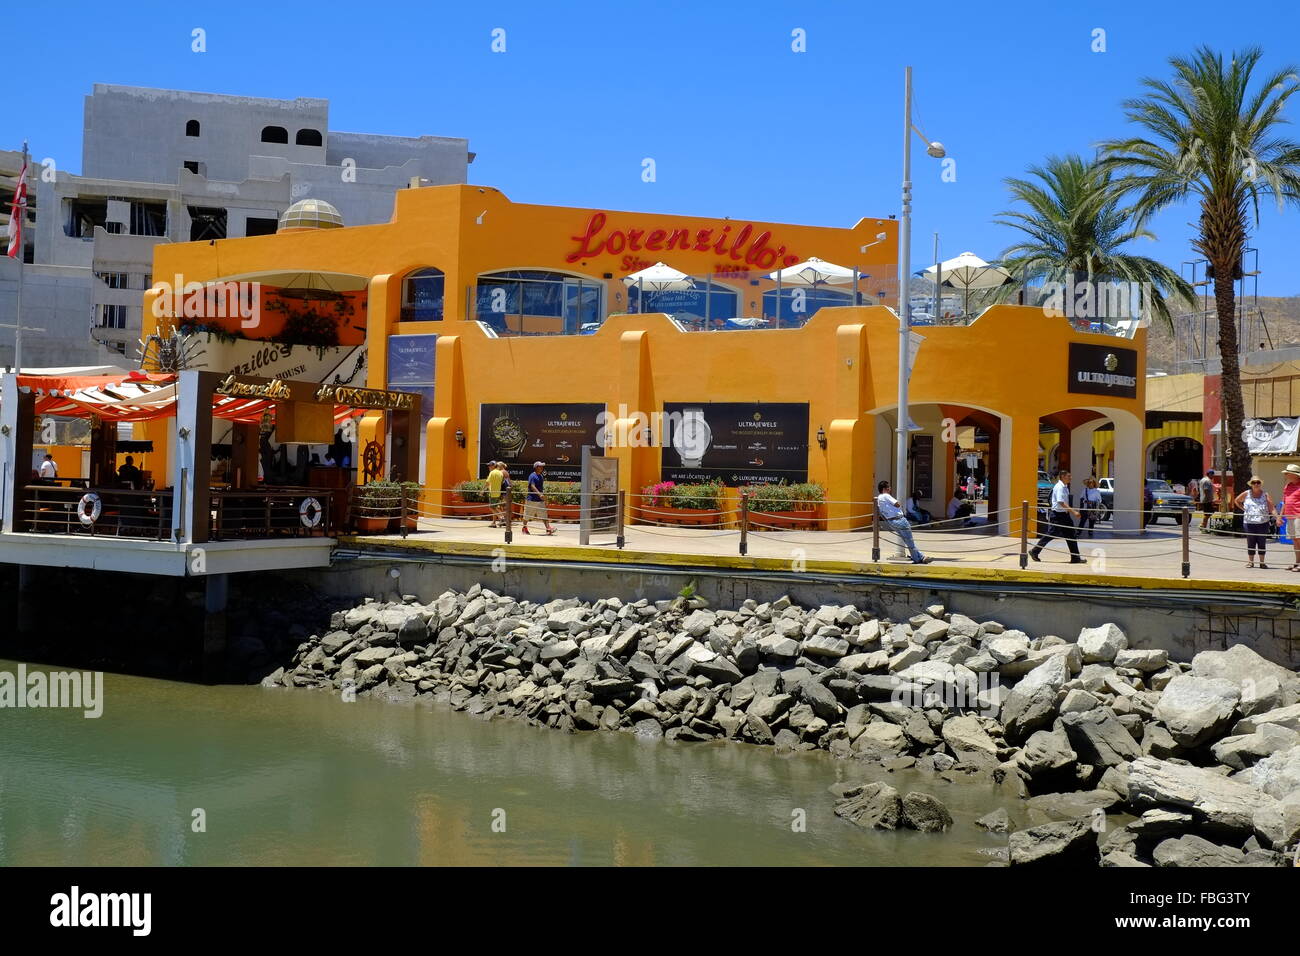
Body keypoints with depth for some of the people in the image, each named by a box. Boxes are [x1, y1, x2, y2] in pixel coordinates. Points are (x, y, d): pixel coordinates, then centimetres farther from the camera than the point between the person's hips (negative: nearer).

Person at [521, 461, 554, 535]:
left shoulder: (541, 476, 13)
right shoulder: (532, 476, -11)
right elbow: (532, 486, -22)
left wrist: (545, 498, 18)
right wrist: (539, 494, -35)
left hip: (540, 500, 6)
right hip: (532, 499, -6)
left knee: (544, 515, -5)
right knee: (527, 515, 8)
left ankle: (548, 529, -15)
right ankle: (524, 528, 24)